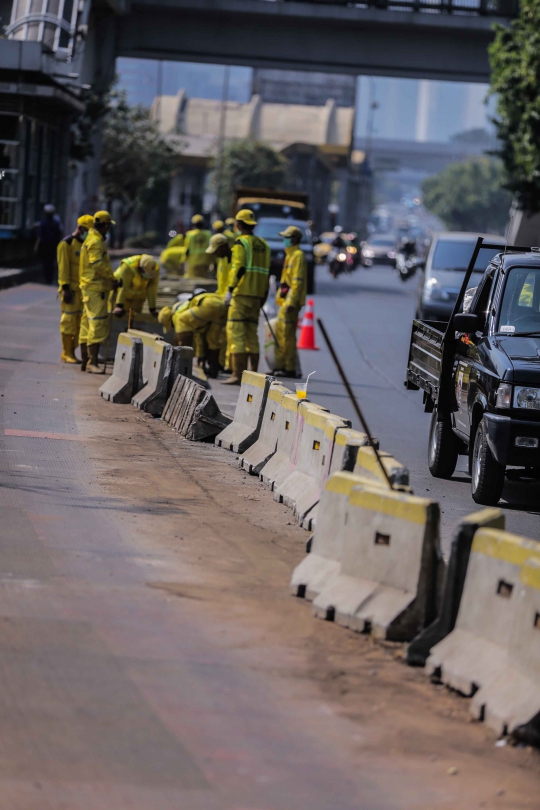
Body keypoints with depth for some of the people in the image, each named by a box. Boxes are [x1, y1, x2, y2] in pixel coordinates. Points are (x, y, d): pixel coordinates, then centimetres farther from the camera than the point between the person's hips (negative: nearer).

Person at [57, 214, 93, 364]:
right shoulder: (66, 244, -7)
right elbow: (63, 267, -12)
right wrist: (65, 288, -17)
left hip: (83, 289, 7)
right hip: (71, 289, -7)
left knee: (80, 322, 6)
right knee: (69, 319, -6)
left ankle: (72, 352, 12)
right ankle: (66, 354, -2)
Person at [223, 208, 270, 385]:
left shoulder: (241, 243, -7)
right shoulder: (263, 245, 15)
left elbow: (238, 268, -17)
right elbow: (266, 272, 15)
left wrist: (230, 290, -17)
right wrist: (263, 296, 19)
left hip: (241, 293, -7)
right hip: (256, 296, 7)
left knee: (236, 333, -7)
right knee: (251, 334, 13)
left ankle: (237, 375, -13)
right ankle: (253, 374, 13)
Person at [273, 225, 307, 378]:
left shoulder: (298, 256, -12)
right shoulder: (290, 255, 20)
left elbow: (298, 281, -19)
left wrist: (291, 302, -23)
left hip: (290, 302, -10)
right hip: (285, 301, 10)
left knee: (288, 334, -9)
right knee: (280, 333, 11)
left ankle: (290, 368, -7)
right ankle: (281, 366, 16)